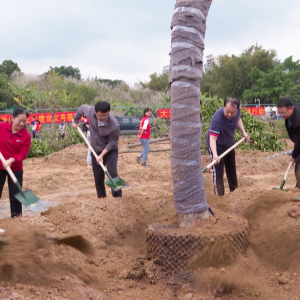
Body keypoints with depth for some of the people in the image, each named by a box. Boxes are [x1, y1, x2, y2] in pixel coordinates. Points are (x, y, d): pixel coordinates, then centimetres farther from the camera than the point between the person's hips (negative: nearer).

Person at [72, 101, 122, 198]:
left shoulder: (114, 125, -33)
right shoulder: (90, 111, -22)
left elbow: (112, 142, -21)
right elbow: (82, 108, 2)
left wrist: (102, 155, -25)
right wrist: (75, 121, 15)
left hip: (110, 150, -4)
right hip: (96, 150, 4)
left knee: (112, 173, -20)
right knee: (98, 177, 9)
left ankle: (118, 197, -16)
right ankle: (101, 198, 23)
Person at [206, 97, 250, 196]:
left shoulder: (237, 111, -20)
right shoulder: (217, 118, -40)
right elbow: (212, 138, -47)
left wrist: (243, 132, -5)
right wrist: (214, 154, -61)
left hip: (229, 144, 7)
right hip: (217, 146, -7)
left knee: (232, 170, 22)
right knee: (218, 172, -12)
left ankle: (234, 190, 42)